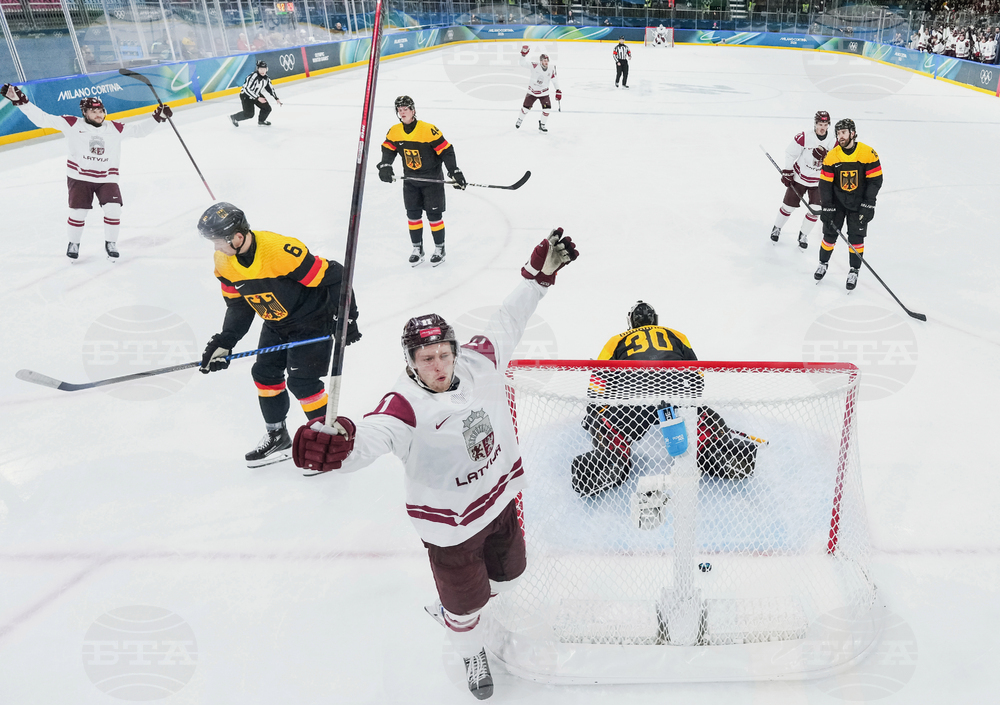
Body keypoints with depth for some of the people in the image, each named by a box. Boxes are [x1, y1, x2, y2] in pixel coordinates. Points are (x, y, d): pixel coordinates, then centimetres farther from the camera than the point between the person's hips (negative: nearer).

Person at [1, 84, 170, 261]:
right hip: (79, 177, -1)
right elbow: (43, 119, -7)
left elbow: (139, 129, 3)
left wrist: (157, 117, -6)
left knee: (113, 210, -15)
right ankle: (74, 244, 20)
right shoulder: (72, 124, -6)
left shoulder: (115, 128, 0)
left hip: (107, 178, 1)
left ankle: (111, 244, 8)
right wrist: (20, 101, -13)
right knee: (78, 212, -6)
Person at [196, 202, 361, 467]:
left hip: (312, 319, -8)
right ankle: (277, 437, 26)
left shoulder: (282, 251, -34)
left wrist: (346, 318, -22)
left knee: (302, 381, -11)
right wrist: (224, 342, -4)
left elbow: (333, 277, -27)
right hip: (276, 323, 8)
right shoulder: (224, 262, -8)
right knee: (265, 374, 8)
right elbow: (238, 305, 5)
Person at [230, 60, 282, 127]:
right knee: (249, 114, -14)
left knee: (267, 109, 2)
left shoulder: (266, 78, -5)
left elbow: (270, 88, 10)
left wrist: (277, 99, 6)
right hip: (246, 96, -7)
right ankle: (234, 117, 10)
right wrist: (258, 98, -34)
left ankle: (261, 120, 31)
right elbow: (247, 89, -32)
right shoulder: (253, 77, -30)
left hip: (257, 94, 7)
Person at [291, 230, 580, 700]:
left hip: (500, 498, 6)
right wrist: (338, 442, -71)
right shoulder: (405, 406, -29)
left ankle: (451, 606, 60)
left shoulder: (479, 363, -12)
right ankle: (471, 653, 51)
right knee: (464, 603, 15)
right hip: (450, 524, -5)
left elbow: (508, 321, 0)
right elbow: (372, 436, -48)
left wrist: (538, 273, -3)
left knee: (507, 573, 28)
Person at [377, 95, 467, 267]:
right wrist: (385, 166, -12)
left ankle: (440, 249, 15)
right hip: (410, 179, 5)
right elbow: (388, 149, 6)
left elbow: (446, 150, -19)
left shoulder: (428, 130, -21)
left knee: (434, 214, 0)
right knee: (413, 214, 6)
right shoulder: (394, 131, -4)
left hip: (432, 179, -4)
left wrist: (455, 172, -22)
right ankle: (417, 249, 20)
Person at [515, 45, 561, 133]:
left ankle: (542, 125, 7)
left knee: (547, 108, -12)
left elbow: (554, 79, -2)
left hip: (543, 92, 2)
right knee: (526, 107, 8)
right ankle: (519, 120, 37)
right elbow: (523, 63, -23)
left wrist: (558, 90, -5)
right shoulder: (535, 65, -22)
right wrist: (524, 54, -40)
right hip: (532, 91, -2)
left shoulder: (551, 67, -14)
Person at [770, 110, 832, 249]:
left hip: (819, 181, 2)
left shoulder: (833, 141, -11)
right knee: (788, 205, 7)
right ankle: (777, 228, 31)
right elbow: (790, 153, -9)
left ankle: (803, 235, 19)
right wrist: (787, 172, -8)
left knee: (814, 211, -1)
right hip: (799, 177, -2)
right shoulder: (804, 138, -19)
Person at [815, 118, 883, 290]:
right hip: (836, 202, 2)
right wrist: (827, 207, -12)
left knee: (856, 238, 0)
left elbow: (875, 180, -12)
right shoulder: (831, 156, -10)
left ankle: (854, 271, 13)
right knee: (830, 234, 5)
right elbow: (825, 183, -7)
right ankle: (823, 263, 27)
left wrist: (868, 205, -17)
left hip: (858, 204, -1)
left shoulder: (868, 153, -15)